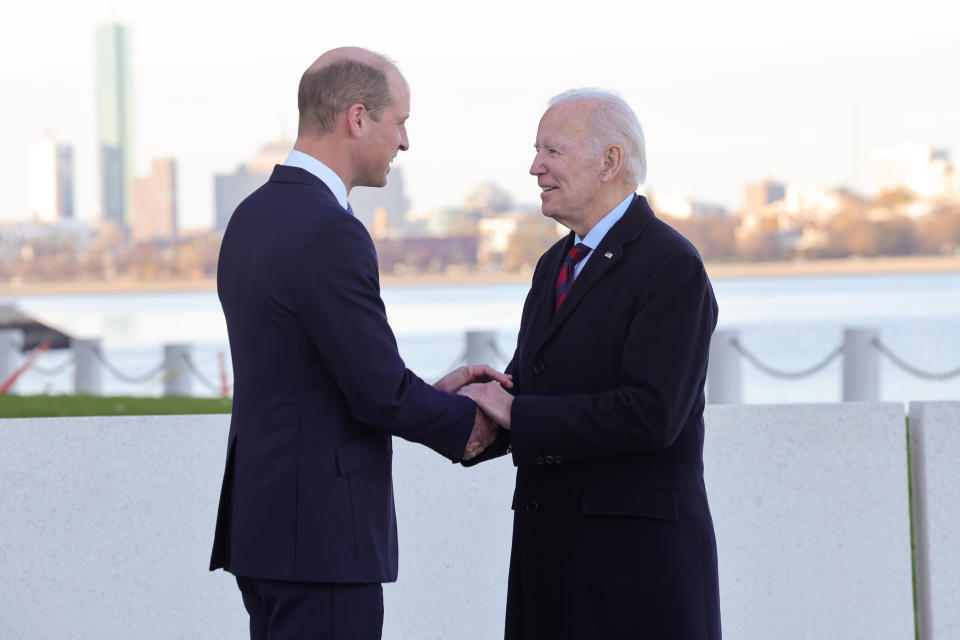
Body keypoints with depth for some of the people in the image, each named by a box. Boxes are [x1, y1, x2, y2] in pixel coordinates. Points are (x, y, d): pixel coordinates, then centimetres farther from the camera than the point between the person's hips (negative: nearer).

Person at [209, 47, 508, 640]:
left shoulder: (253, 217, 12)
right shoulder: (329, 234, -18)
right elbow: (379, 393, -18)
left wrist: (432, 395, 13)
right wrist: (467, 420, 0)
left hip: (264, 517, 10)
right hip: (321, 532, -10)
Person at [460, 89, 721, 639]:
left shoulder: (671, 268, -11)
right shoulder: (557, 265, 18)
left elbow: (650, 414, -21)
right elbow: (526, 385, 16)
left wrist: (518, 413, -17)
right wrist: (481, 403, -7)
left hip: (637, 556, -8)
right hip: (553, 551, 8)